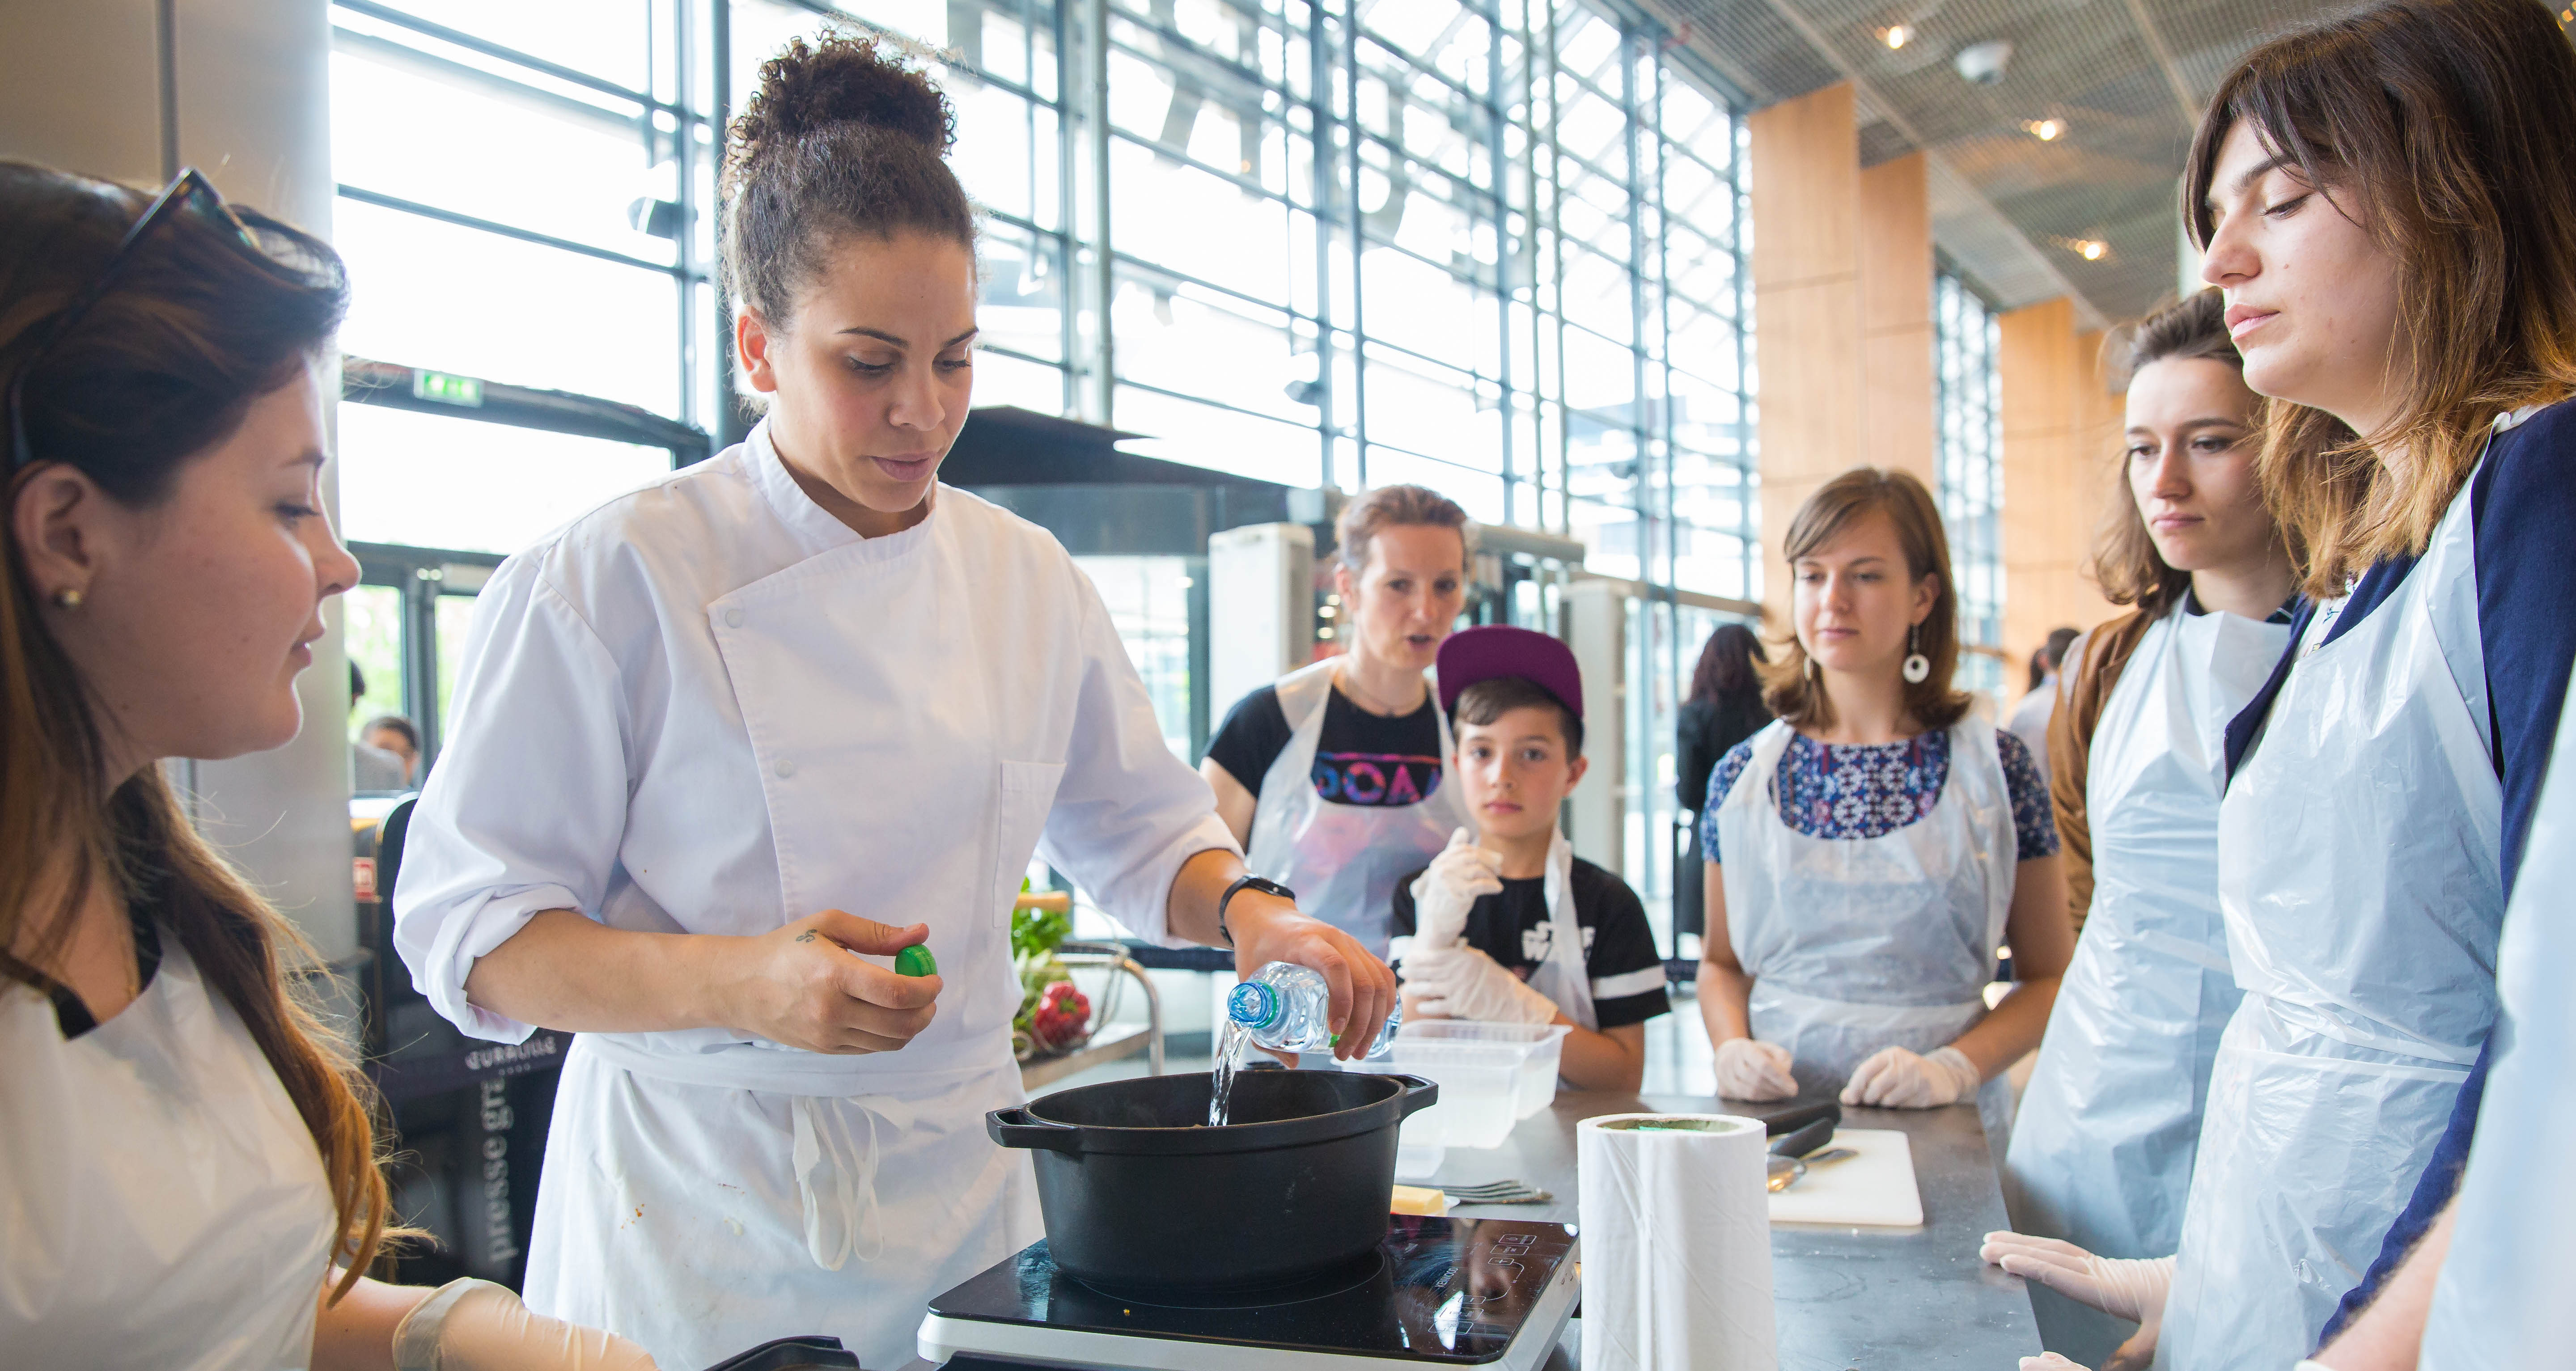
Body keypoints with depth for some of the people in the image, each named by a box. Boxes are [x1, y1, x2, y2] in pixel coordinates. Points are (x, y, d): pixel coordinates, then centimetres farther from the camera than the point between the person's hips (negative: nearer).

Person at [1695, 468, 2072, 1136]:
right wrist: (1732, 1047, -3)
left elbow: (2050, 976, 6)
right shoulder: (1743, 775, 6)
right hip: (1776, 1118, 2)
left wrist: (1955, 1067, -10)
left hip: (1941, 1130, -1)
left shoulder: (1994, 767, 2)